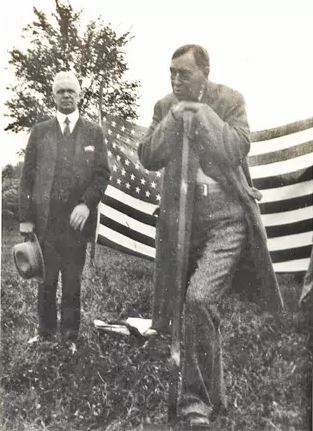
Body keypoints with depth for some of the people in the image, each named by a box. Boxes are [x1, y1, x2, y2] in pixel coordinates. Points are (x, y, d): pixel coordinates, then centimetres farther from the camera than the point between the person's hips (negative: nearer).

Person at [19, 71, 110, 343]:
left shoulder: (94, 132, 8)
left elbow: (103, 173, 2)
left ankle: (70, 336, 20)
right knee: (46, 280, 7)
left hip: (77, 220, -1)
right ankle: (45, 334, 22)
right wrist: (25, 217, 0)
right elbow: (27, 177, 7)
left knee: (73, 281, 6)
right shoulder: (40, 132, 11)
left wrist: (86, 204, -13)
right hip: (44, 220, 1)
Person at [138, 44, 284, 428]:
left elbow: (235, 151, -15)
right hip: (181, 219, 4)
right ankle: (210, 396, 34)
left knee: (200, 299, -22)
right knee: (195, 305, 12)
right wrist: (173, 117, -11)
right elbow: (148, 158, -1)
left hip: (226, 219, -4)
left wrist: (201, 111, -14)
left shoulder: (230, 101, -1)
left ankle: (197, 398, -1)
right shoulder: (165, 107, 9)